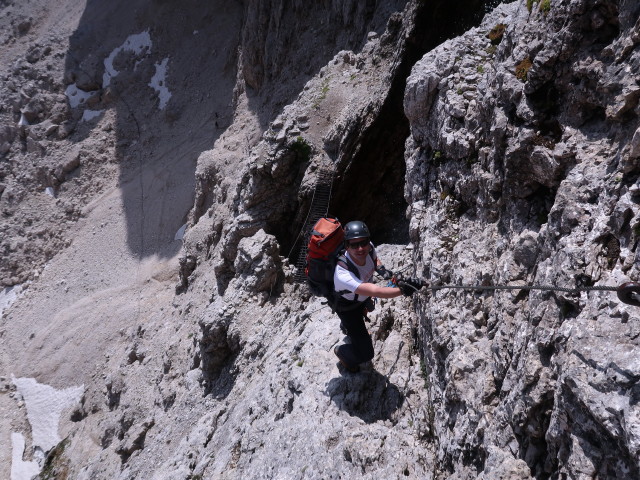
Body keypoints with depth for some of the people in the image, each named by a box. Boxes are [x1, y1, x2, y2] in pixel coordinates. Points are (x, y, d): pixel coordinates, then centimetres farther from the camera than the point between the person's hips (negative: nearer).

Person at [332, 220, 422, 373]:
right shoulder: (342, 274, -49)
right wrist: (402, 289, -71)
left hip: (363, 298, 7)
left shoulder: (369, 247, -28)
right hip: (348, 308, -6)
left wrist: (381, 269, -23)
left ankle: (345, 328, 77)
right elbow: (375, 291, -57)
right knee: (365, 354, -5)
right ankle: (341, 351, 31)